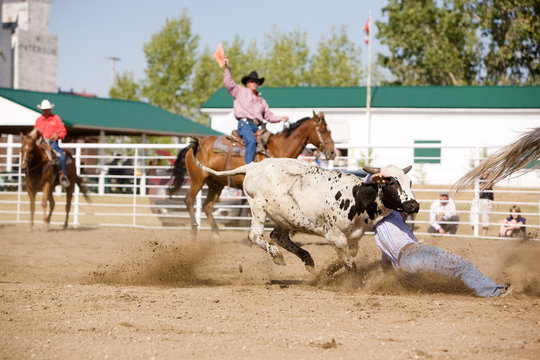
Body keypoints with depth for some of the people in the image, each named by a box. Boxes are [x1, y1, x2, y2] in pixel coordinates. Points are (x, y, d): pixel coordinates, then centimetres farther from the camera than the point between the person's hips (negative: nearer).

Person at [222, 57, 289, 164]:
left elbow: (269, 116, 27)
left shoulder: (262, 101, 30)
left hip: (258, 126, 6)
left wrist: (281, 118, 11)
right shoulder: (241, 92, 16)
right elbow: (228, 83, 4)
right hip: (245, 123, -6)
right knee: (251, 141, -33)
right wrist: (227, 68, -6)